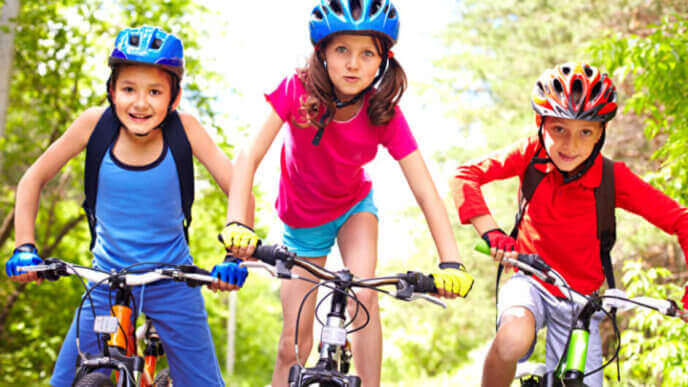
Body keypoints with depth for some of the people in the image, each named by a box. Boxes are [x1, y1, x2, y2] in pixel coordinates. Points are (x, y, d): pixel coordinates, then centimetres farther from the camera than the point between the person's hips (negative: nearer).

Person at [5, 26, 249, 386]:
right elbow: (33, 180, -3)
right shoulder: (95, 123, -14)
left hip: (171, 281, -1)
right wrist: (25, 248, -12)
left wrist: (237, 256, -28)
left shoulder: (183, 128, -16)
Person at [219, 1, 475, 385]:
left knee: (363, 296, -28)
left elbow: (426, 192, -28)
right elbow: (251, 155, -32)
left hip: (354, 208, 0)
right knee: (294, 346, 0)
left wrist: (451, 262, -41)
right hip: (302, 220, 0)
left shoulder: (385, 115, -25)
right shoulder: (298, 91, -27)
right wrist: (237, 224, -47)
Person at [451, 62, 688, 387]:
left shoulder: (613, 177, -16)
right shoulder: (531, 156, -13)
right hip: (531, 281, -1)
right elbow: (465, 176, -18)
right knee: (513, 340, -34)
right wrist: (490, 232, -32)